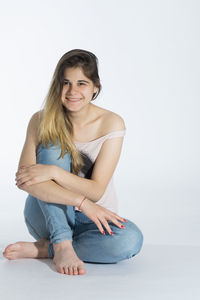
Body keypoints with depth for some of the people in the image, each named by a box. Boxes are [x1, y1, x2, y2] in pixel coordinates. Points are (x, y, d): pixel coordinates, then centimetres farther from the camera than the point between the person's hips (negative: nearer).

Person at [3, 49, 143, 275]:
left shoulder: (111, 123, -10)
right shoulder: (41, 121, -8)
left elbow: (96, 191, -15)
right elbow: (23, 178, -22)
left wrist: (54, 172, -31)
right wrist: (81, 201, -32)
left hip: (91, 220, 1)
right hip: (47, 218, 0)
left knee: (131, 239, -33)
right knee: (52, 145, -25)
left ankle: (41, 249, -17)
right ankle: (62, 247, -29)